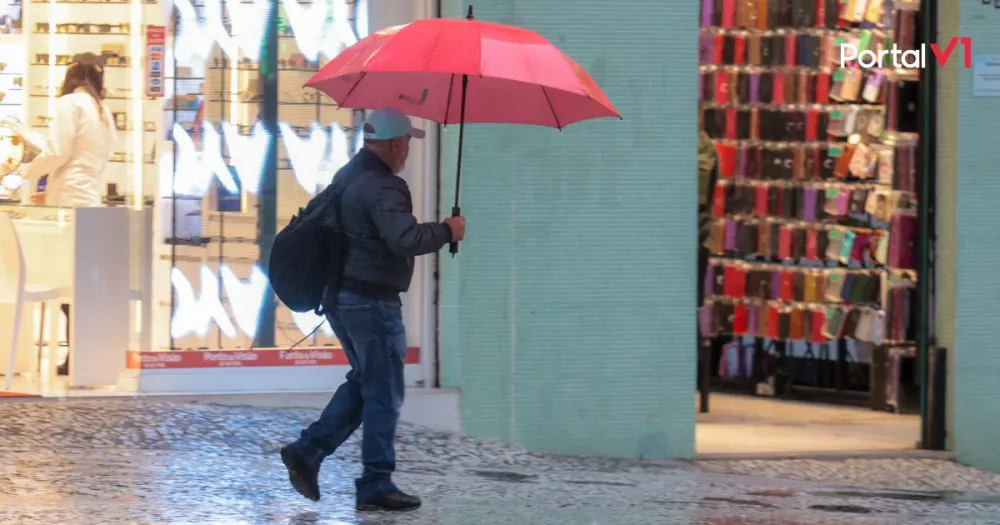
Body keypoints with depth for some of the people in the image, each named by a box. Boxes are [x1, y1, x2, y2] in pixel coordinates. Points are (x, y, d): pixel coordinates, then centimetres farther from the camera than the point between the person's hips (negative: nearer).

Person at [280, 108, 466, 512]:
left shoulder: (345, 176, 12)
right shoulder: (382, 187, -20)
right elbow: (405, 239, -32)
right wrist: (446, 232, -16)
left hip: (339, 295, 10)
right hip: (372, 301, -10)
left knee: (364, 382, 21)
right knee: (383, 394, 0)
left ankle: (307, 451, 12)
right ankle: (376, 485, 4)